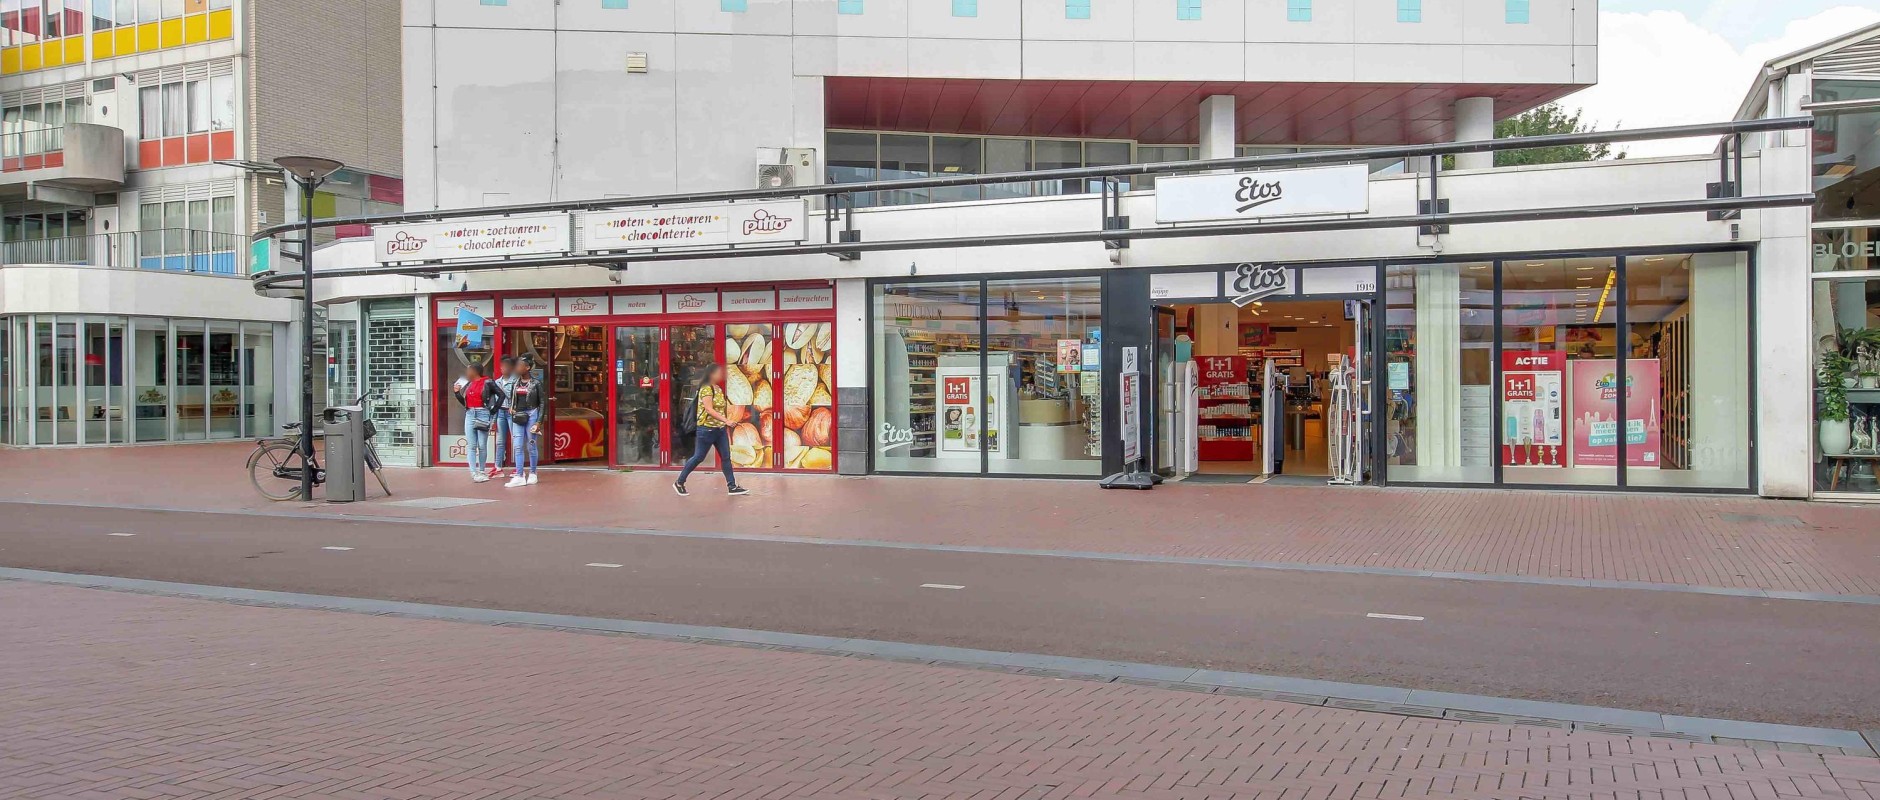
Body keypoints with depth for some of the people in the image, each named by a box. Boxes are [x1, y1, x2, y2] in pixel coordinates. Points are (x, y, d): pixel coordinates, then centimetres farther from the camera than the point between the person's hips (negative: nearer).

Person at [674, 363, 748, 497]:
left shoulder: (719, 389, 12)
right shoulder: (706, 389, -14)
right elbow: (709, 409, -24)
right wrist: (725, 420, -32)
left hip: (720, 429, 8)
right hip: (707, 428, -8)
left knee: (726, 457, 5)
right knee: (698, 457, 0)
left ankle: (732, 486, 7)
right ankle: (679, 483, 14)